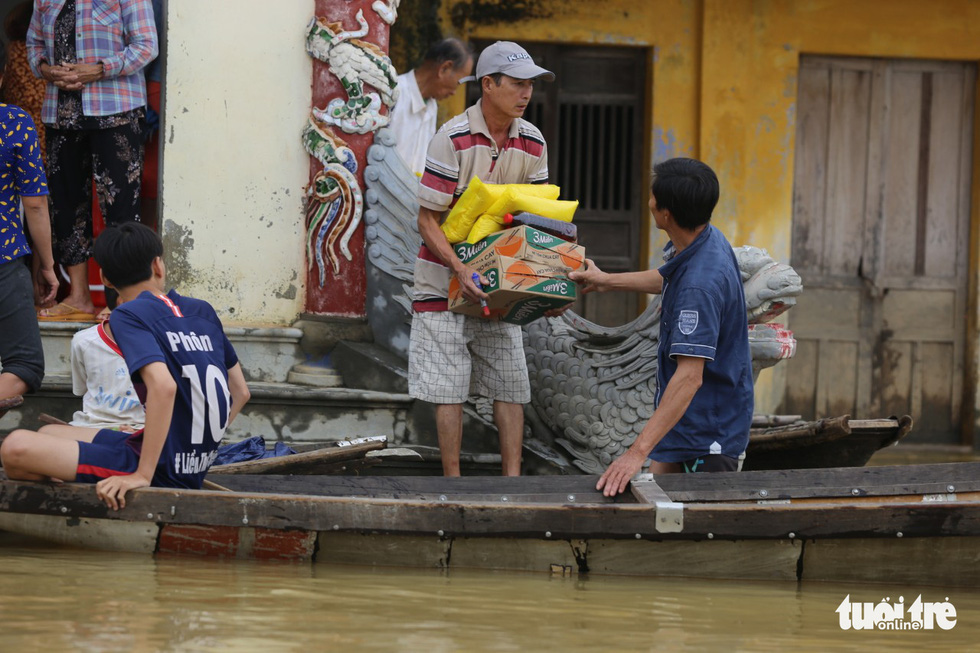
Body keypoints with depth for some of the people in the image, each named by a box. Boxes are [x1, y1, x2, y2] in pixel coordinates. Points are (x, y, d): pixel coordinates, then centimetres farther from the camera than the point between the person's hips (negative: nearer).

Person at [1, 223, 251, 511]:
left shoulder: (128, 316, -11)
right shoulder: (203, 311, 10)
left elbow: (163, 386, -28)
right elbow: (240, 392, 16)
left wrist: (143, 475, -26)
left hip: (164, 471, -8)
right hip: (196, 468, 8)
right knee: (49, 433, 24)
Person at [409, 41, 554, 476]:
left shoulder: (532, 143, -1)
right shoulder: (452, 140, -17)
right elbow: (427, 220, -15)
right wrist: (461, 270, -28)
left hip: (500, 281, 5)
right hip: (446, 275, -5)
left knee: (511, 384, 2)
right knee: (448, 387, -4)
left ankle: (513, 480, 6)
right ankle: (452, 482, 1)